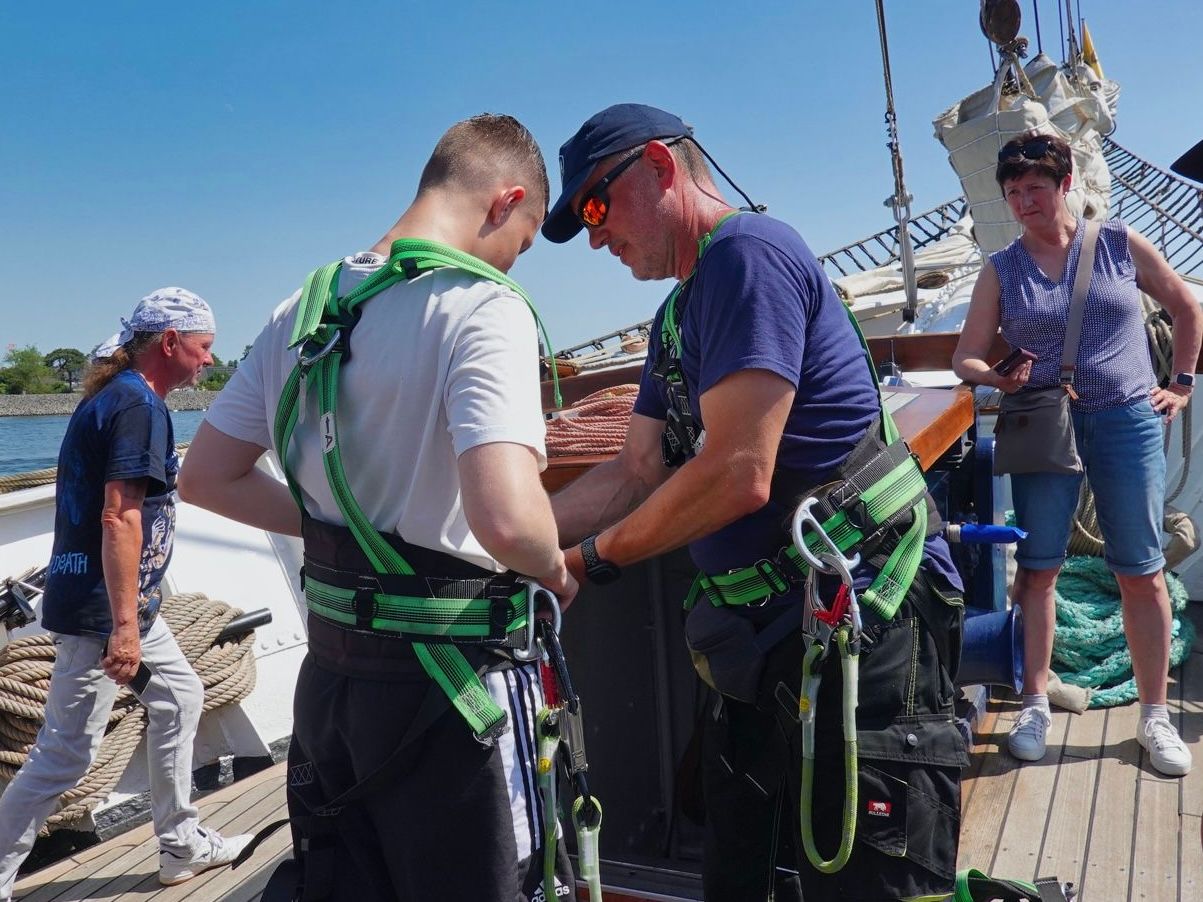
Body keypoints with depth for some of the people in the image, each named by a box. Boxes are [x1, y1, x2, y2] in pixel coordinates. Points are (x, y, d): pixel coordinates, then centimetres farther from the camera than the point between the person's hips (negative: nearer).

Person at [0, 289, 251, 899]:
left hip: (129, 604, 11)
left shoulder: (109, 394, 13)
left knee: (179, 696, 17)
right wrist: (124, 625, -27)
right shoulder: (139, 403, -18)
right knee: (66, 755, -3)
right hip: (103, 610, -11)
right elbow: (119, 516, -26)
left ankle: (182, 847, 28)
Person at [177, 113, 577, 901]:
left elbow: (207, 477, 11)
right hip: (447, 675, -7)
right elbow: (506, 519, -31)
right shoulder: (483, 306, -17)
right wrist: (557, 571, -10)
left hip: (329, 668, 7)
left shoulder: (307, 306, 6)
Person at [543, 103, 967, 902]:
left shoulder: (749, 254, -15)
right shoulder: (680, 313, 16)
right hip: (767, 641, 10)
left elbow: (736, 475, -23)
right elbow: (636, 473, 15)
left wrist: (588, 559, -11)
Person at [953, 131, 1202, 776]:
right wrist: (1003, 379, -18)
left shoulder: (1120, 244, 4)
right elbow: (966, 356, 2)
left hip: (1127, 421, 0)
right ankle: (1035, 705, 13)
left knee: (1141, 572, 4)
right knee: (1037, 568, 1)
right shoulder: (1001, 269, 4)